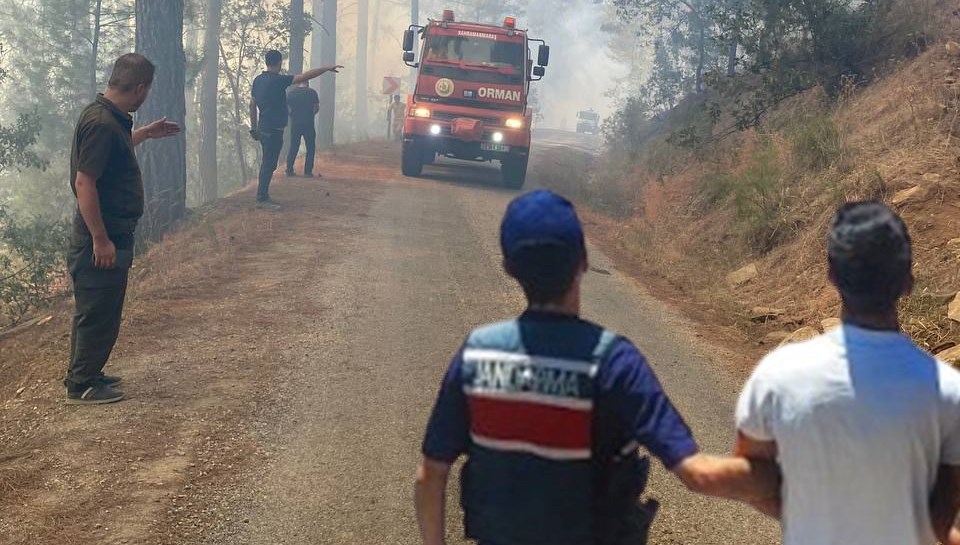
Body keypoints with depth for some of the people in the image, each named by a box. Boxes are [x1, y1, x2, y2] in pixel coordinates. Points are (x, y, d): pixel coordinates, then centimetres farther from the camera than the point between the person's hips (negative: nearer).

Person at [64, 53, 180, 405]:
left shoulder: (111, 118, 8)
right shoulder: (101, 123, -23)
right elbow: (84, 183, -26)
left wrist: (145, 134, 33)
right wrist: (100, 240, -24)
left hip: (113, 234, 10)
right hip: (103, 238, -10)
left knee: (99, 311, 19)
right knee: (97, 313, 0)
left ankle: (86, 374, 31)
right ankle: (80, 387, 11)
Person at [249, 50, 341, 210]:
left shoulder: (258, 80, 7)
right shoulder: (277, 80, -17)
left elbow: (252, 105, 14)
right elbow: (306, 76, -20)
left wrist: (254, 127, 21)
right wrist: (327, 69, -15)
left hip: (263, 128, 8)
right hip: (274, 130, -8)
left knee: (267, 163, 17)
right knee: (269, 164, -4)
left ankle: (263, 195, 22)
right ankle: (262, 199, -1)